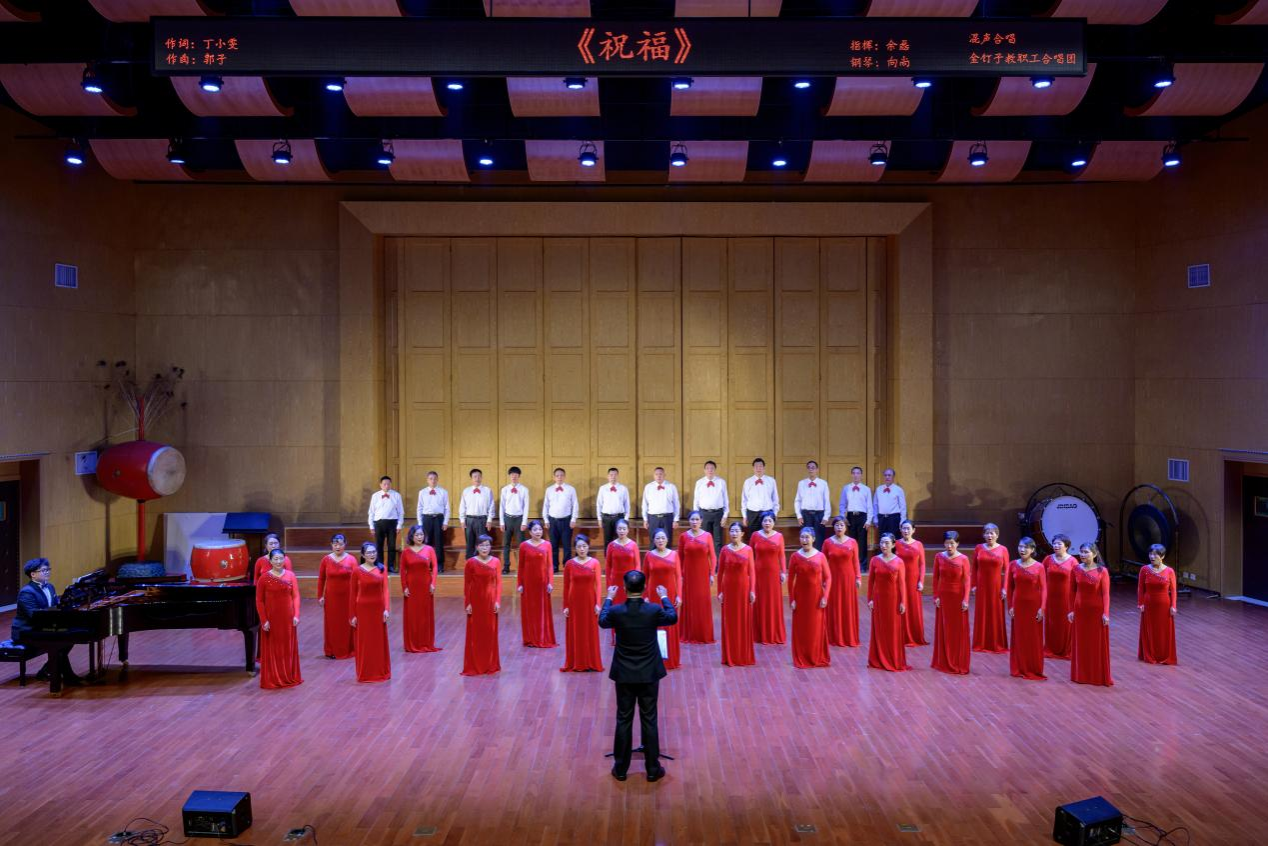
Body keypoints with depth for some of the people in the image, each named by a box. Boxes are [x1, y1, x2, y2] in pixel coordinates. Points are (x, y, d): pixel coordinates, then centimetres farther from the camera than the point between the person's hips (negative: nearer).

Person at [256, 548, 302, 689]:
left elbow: (296, 597, 1)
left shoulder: (290, 576, 0)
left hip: (287, 617, 2)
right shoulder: (264, 578, -6)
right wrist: (263, 620, -10)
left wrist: (296, 615, -7)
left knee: (289, 647, 10)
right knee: (271, 649, 4)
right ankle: (272, 680, 14)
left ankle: (289, 677, 24)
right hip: (271, 618, -2)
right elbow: (259, 601, -5)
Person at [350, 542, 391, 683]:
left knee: (379, 640, 10)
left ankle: (381, 672, 21)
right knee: (364, 641, 5)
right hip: (363, 609, -2)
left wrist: (386, 609, -12)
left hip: (378, 608, 2)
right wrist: (353, 615, -3)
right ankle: (365, 674, 16)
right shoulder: (357, 571, -6)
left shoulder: (381, 569, 1)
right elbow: (353, 594, -2)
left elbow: (385, 590, -2)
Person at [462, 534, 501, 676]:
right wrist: (467, 603, -7)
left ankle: (490, 665, 19)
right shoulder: (470, 562, -4)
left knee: (490, 632, 7)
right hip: (475, 601, -1)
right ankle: (474, 666, 11)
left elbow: (498, 583, 1)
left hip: (490, 601, 1)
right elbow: (467, 584, -3)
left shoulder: (496, 562, 0)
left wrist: (498, 601, -7)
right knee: (475, 633, 3)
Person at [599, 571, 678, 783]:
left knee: (623, 720, 10)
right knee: (649, 720, 8)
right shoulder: (654, 610, -14)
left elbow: (602, 622, 11)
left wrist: (608, 599, 23)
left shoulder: (616, 611, -14)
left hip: (624, 674, 0)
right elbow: (673, 618, 9)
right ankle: (653, 769, 16)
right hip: (649, 674, 0)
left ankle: (621, 769, 19)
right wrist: (665, 597, 22)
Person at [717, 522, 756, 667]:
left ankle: (745, 656, 16)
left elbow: (751, 572, 0)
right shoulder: (725, 549, 0)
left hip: (744, 588, 0)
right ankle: (730, 657, 14)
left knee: (744, 621, 5)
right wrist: (719, 592, 0)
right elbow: (720, 572, 3)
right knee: (729, 622, 5)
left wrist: (752, 591, -6)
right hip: (728, 589, 1)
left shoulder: (748, 549, -1)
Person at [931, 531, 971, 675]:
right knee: (943, 629, 9)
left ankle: (958, 663, 16)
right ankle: (943, 662, 20)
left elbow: (967, 580, -8)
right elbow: (936, 578, 2)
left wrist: (965, 599, -12)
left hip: (958, 597, -2)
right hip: (943, 596, 2)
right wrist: (936, 596, -2)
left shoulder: (963, 559, -10)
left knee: (959, 629, 4)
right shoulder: (939, 557, -3)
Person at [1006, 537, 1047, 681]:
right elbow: (1009, 588, 4)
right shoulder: (1013, 565, -1)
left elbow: (1044, 589, -6)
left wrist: (1042, 608, -11)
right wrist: (1010, 606, 0)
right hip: (1018, 605, 2)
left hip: (1034, 604, -2)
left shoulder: (1039, 566, -7)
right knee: (1019, 637, 7)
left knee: (1034, 638, 5)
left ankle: (1035, 669, 16)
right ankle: (1019, 669, 17)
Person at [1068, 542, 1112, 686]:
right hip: (1080, 610, 3)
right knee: (1081, 642, 10)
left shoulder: (1102, 571, -9)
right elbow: (1072, 591, 4)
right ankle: (1081, 675, 21)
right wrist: (1071, 610, 3)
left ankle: (1099, 676, 16)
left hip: (1097, 610, -3)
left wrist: (1105, 613, -13)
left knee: (1098, 643, 4)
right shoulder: (1076, 569, -1)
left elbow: (1105, 593, -9)